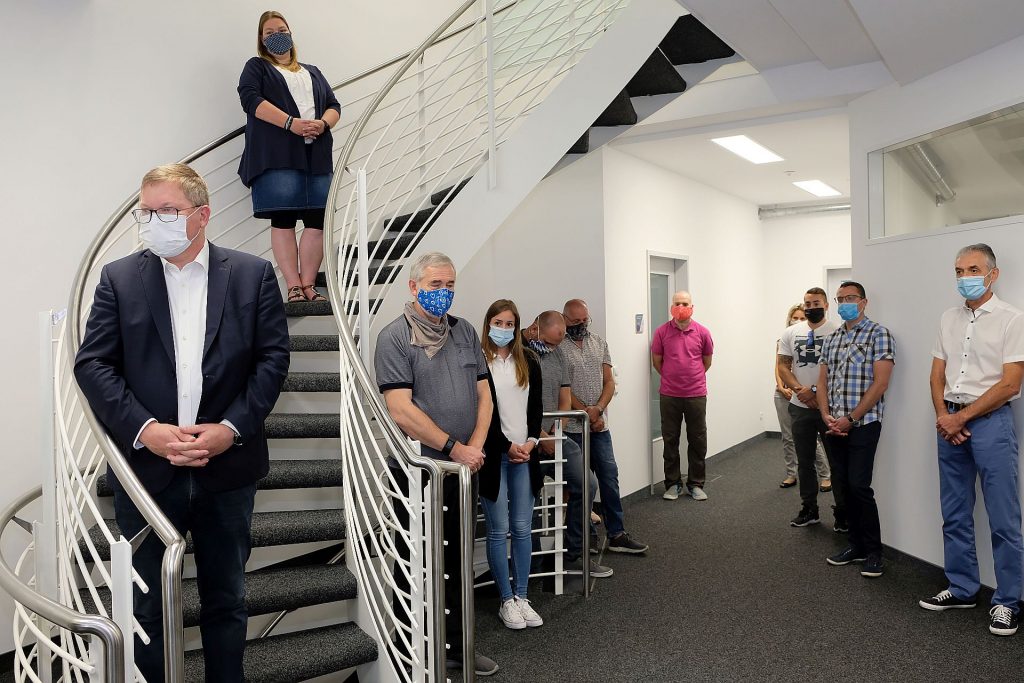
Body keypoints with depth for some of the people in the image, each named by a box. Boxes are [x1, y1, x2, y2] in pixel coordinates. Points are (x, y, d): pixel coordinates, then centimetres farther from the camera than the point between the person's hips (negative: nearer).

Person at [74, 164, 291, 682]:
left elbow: (273, 358, -4)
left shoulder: (253, 274, 0)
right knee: (146, 605, 13)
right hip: (145, 466, 0)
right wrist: (145, 430, -15)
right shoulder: (119, 278, 3)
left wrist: (231, 429, -13)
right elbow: (92, 365, -2)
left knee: (226, 599, 15)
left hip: (227, 467, 0)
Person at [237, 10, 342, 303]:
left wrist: (322, 123, -5)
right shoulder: (256, 67, 16)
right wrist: (292, 123, -15)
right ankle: (294, 288, -11)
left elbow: (334, 106, 20)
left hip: (317, 155, 4)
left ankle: (308, 285, -4)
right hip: (277, 155, -4)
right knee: (282, 221, -11)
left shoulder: (313, 72, 29)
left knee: (317, 221, -7)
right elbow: (251, 99, -2)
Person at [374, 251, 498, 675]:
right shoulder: (394, 337, -9)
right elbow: (401, 410, -17)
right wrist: (454, 447, -16)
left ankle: (456, 647, 32)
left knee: (456, 561, 16)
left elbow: (484, 394, 9)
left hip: (463, 469, 6)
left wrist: (476, 446, -6)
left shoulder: (465, 332, 9)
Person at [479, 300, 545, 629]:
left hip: (524, 453, 4)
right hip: (494, 454, -4)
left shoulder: (528, 361, 9)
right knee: (499, 530, 3)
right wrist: (507, 446, -11)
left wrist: (531, 441, -5)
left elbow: (535, 406, 9)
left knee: (523, 528, 8)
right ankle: (506, 601, 14)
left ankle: (522, 596, 19)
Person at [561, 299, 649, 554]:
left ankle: (616, 534, 13)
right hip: (572, 428, -5)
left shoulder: (599, 343, 10)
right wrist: (588, 414, -11)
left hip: (599, 425, 5)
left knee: (609, 478, 6)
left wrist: (597, 409, -9)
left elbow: (609, 381, 7)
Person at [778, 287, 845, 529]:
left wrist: (815, 390, -17)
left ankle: (842, 512, 15)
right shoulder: (791, 333, 7)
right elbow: (783, 366, 4)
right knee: (804, 461, 12)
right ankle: (809, 509, 24)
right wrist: (800, 390, -11)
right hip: (800, 407, 4)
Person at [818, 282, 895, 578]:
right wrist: (826, 415, -3)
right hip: (835, 426, 6)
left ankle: (873, 551, 7)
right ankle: (857, 545, 22)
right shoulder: (830, 339, 15)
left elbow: (880, 382, -12)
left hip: (864, 423, -6)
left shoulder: (878, 334, -5)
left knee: (859, 486, -8)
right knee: (842, 486, 9)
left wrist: (850, 418, -14)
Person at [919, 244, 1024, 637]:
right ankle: (962, 589, 24)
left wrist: (961, 417, -11)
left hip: (990, 421, -6)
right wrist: (942, 415, -4)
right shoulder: (949, 319, 11)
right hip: (949, 421, 6)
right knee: (954, 515, 12)